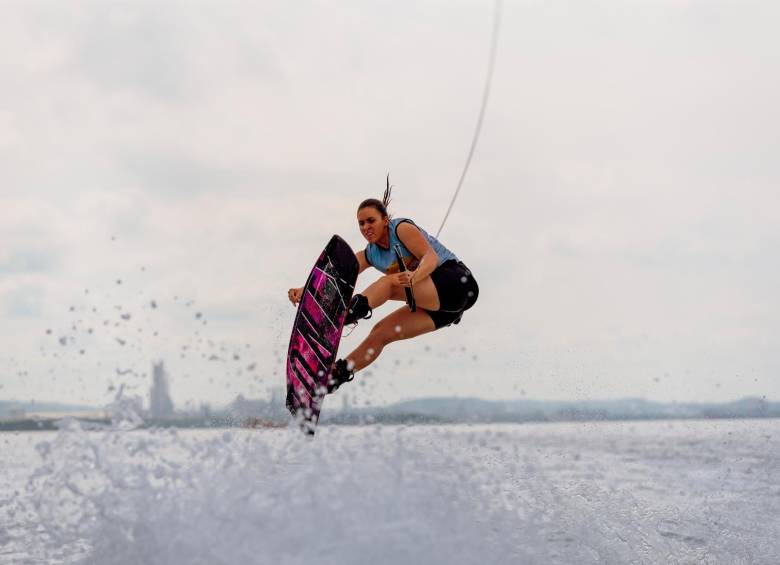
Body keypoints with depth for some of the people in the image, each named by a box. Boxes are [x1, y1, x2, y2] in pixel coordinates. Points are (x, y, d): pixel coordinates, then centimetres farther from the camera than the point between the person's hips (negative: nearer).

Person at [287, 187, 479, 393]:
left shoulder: (402, 227, -6)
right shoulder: (370, 255, 12)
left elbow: (431, 256, -19)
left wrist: (414, 277, -41)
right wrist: (305, 290, -15)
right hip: (436, 306, 8)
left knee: (389, 282, -26)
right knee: (381, 332, -1)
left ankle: (356, 309, -51)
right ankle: (336, 376, -2)